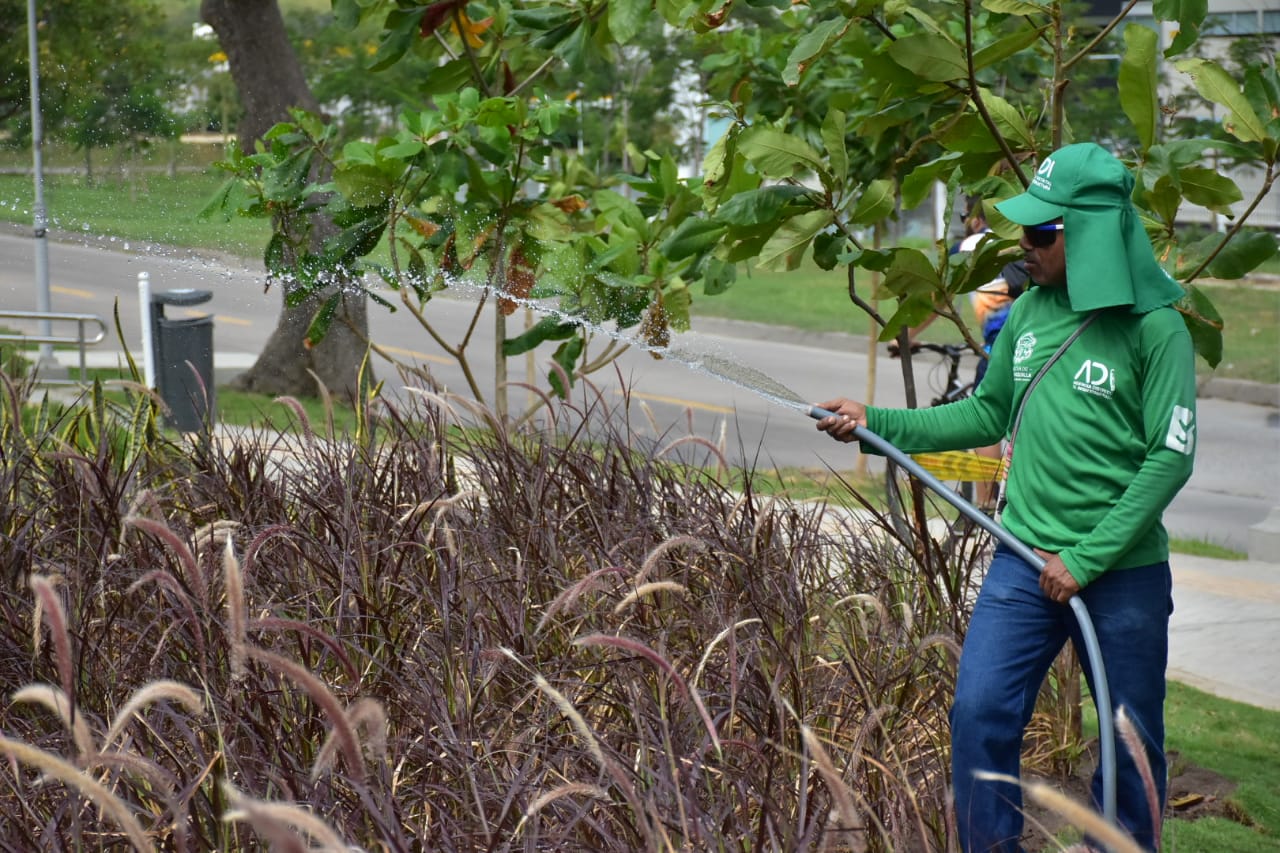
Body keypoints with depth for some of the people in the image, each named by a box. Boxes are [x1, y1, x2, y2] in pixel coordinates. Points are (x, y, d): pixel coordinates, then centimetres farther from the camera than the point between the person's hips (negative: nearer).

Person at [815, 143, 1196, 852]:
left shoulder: (1154, 328, -11)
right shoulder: (1027, 314, 5)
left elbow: (1170, 458, -13)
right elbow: (989, 415, 16)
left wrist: (1087, 557, -16)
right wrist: (877, 424, 7)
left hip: (1123, 573, -4)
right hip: (1026, 558, 4)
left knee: (1131, 741, 7)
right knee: (980, 713, -1)